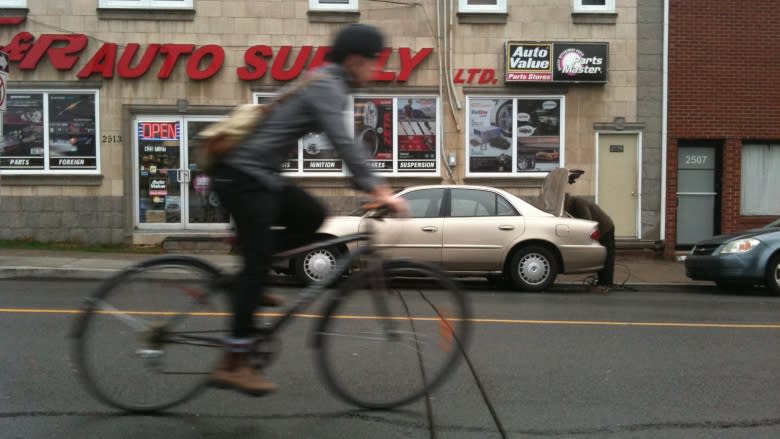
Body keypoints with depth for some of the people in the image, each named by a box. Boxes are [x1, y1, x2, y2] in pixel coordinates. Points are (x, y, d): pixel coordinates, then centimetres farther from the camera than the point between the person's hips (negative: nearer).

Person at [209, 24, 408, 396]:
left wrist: (373, 187, 13)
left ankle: (249, 282, 10)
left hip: (258, 175, 9)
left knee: (313, 216, 8)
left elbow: (344, 144, 18)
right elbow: (343, 143, -26)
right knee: (258, 263, -8)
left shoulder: (327, 84, 17)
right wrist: (378, 189, -30)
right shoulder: (326, 86, -13)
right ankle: (233, 365, -1)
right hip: (243, 176, -9)